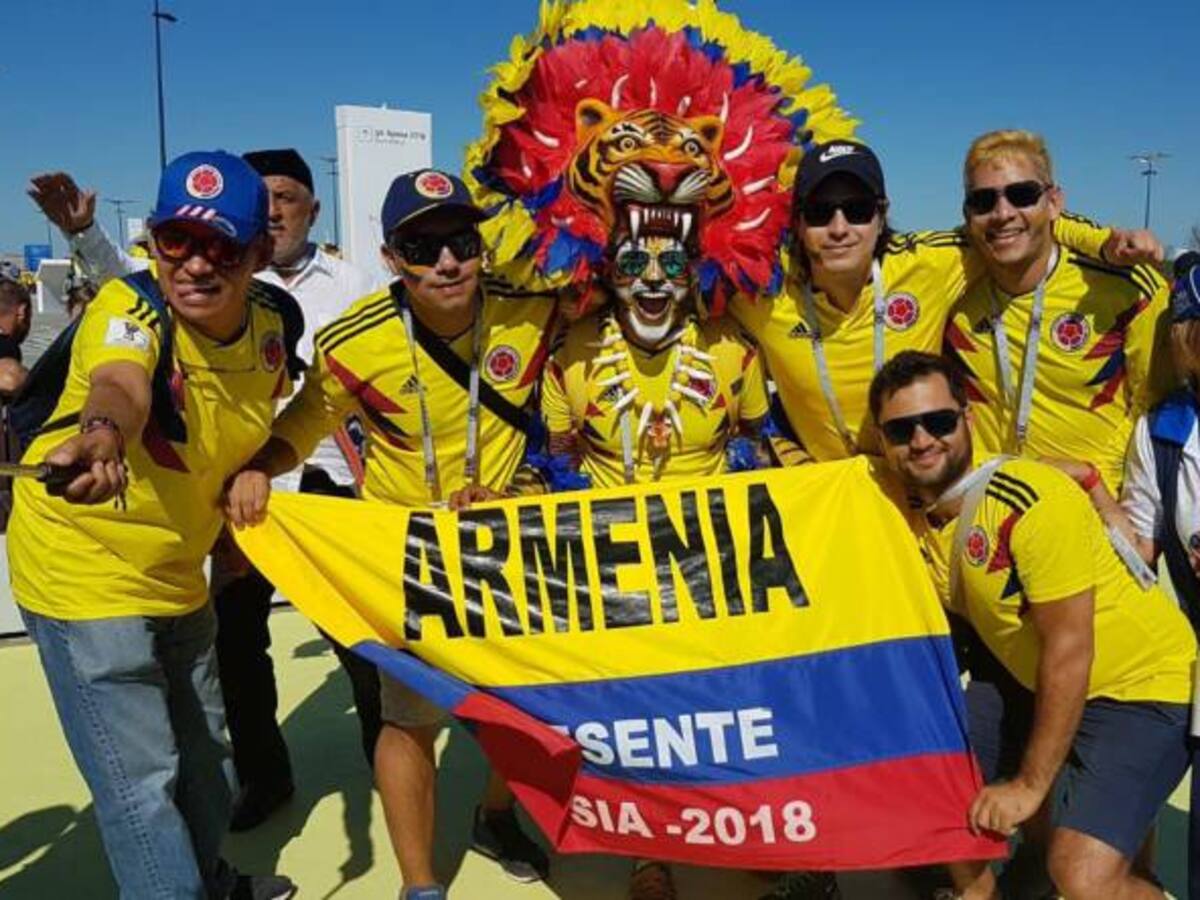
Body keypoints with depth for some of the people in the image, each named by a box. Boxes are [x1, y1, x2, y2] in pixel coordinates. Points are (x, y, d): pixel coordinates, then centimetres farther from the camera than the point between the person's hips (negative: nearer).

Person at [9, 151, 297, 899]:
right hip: (84, 569, -6)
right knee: (143, 781, -4)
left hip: (178, 574, 7)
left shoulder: (271, 324, -8)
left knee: (204, 751, 24)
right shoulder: (128, 308, -25)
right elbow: (121, 384, -49)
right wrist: (101, 433, -69)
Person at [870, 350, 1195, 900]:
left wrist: (1029, 786, -17)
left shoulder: (1031, 503, -25)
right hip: (1038, 689, 7)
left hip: (1145, 687, -7)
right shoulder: (910, 515, -5)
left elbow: (1068, 651, -23)